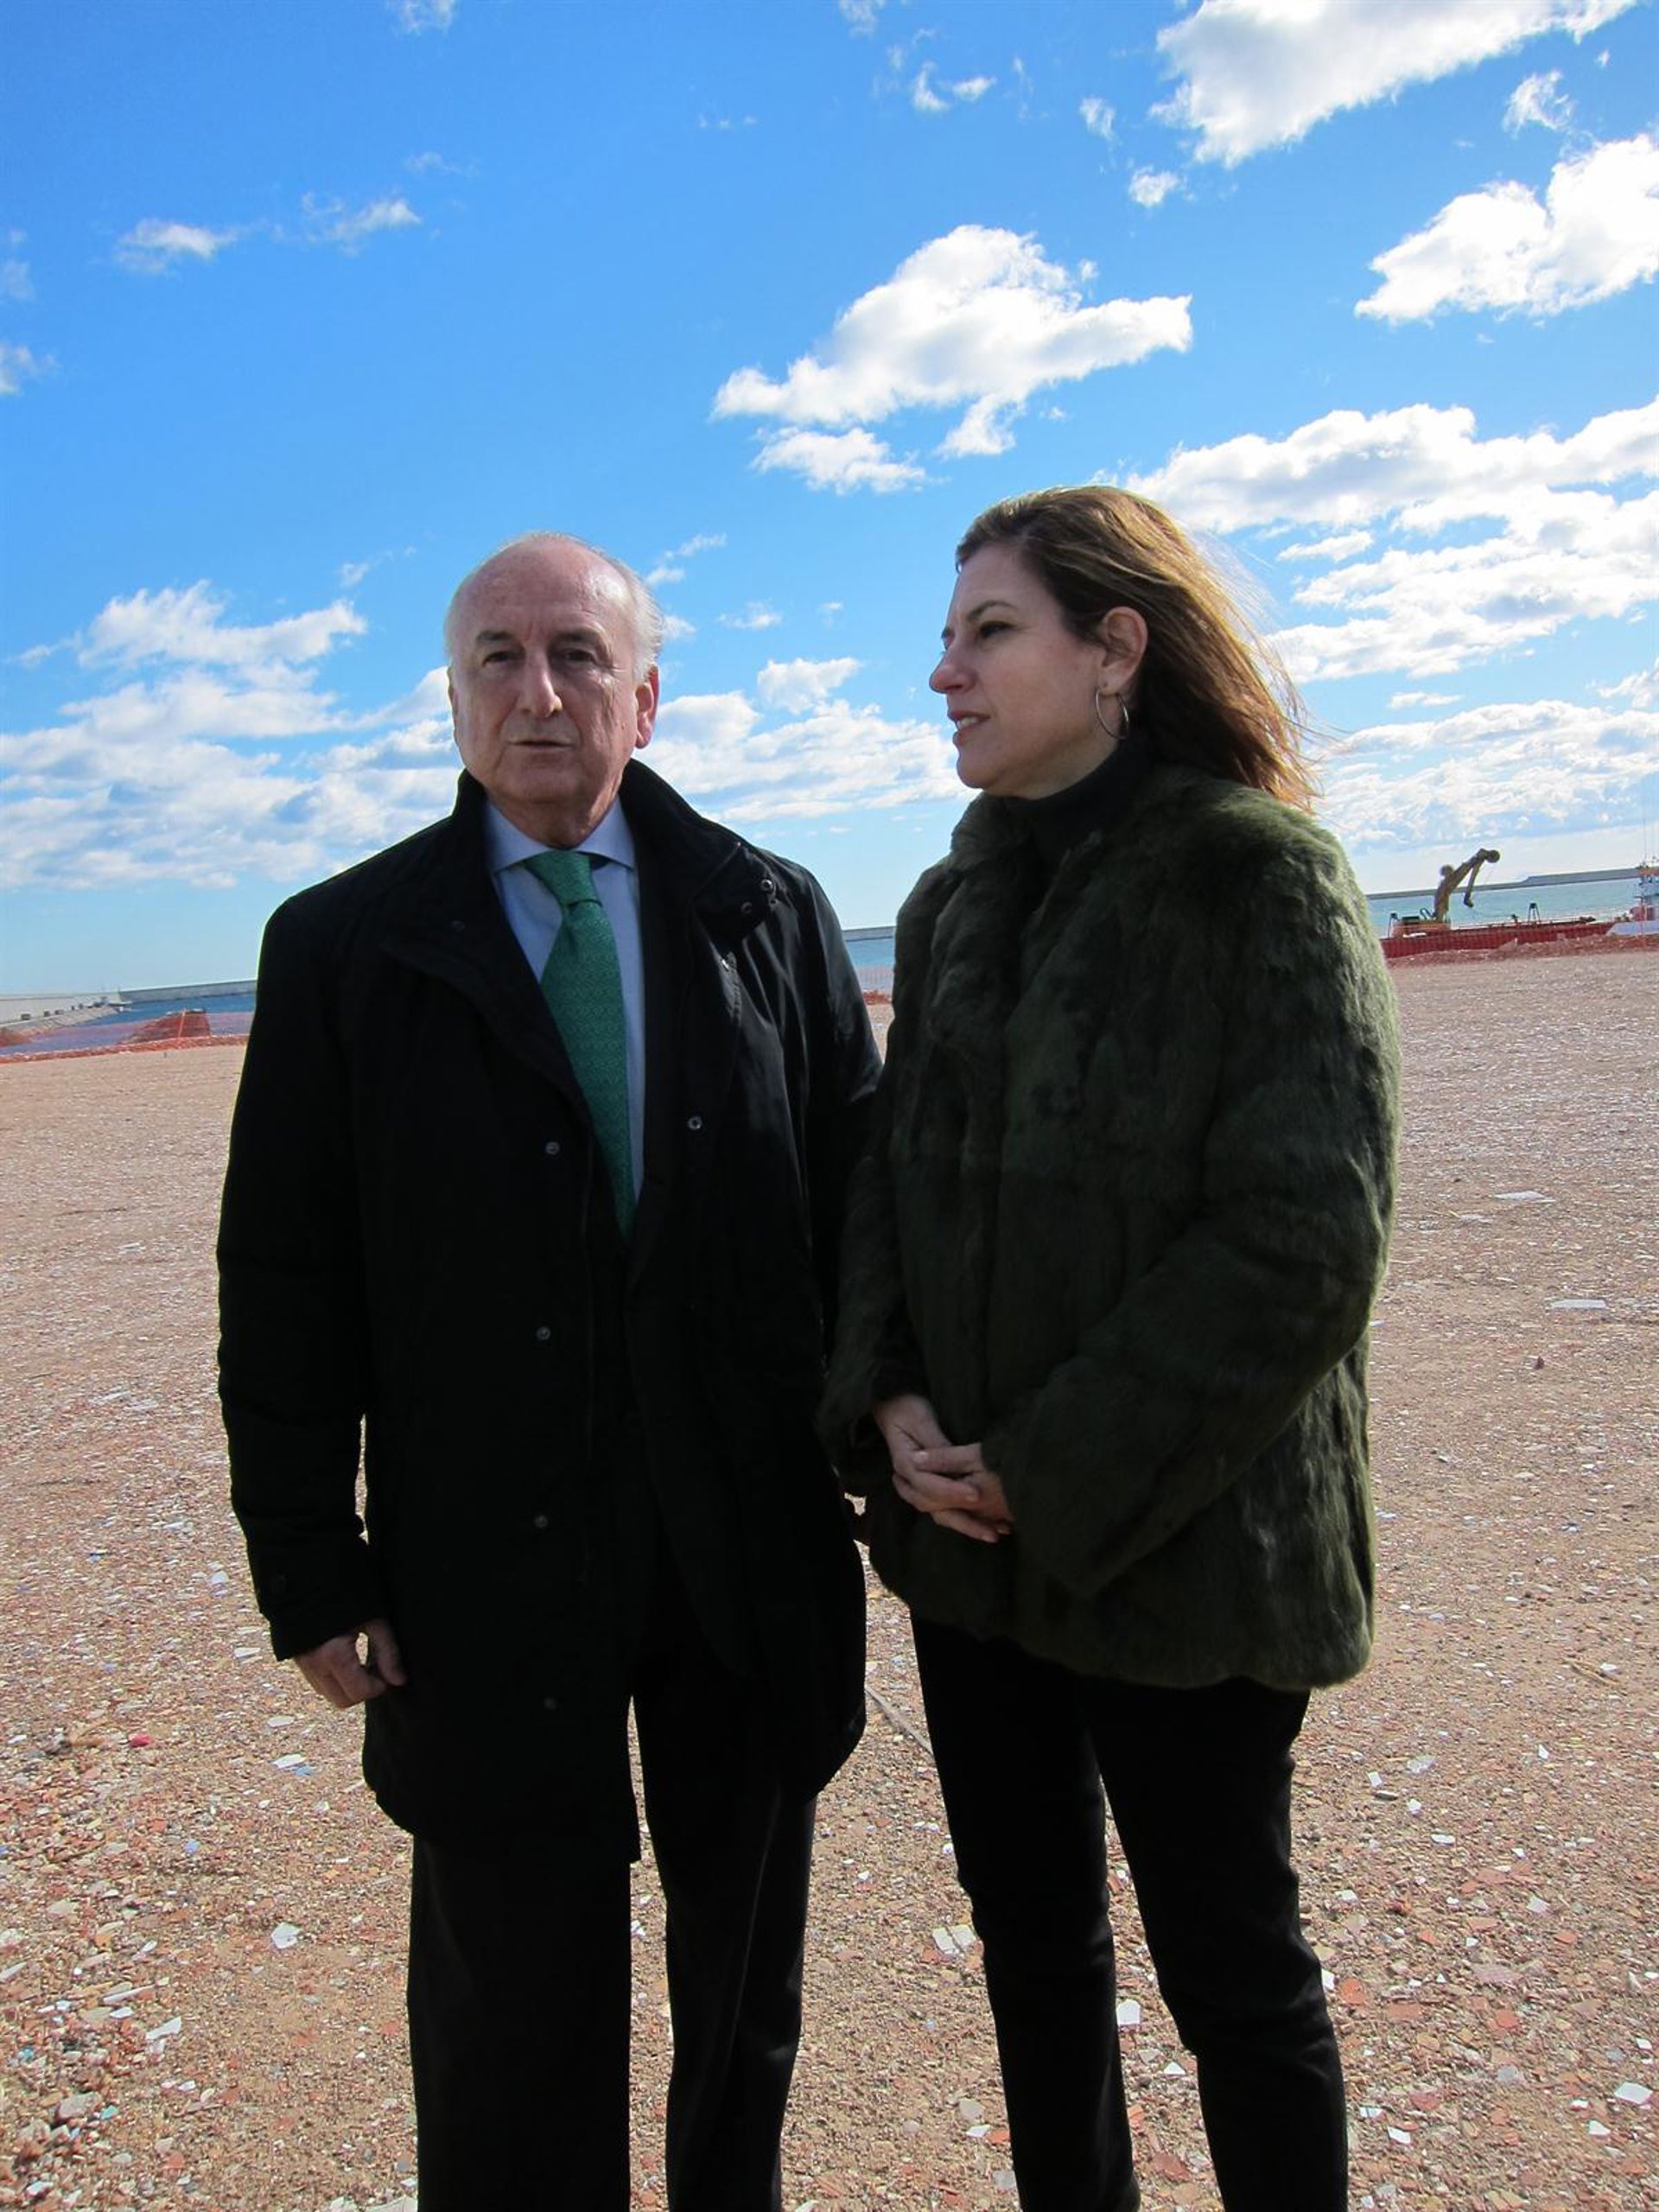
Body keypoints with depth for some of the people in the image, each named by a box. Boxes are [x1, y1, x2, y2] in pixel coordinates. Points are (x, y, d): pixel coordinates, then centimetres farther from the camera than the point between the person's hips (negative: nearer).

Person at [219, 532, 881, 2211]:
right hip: (492, 1569, -2)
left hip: (750, 1548, 3)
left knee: (747, 1980, 23)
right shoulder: (343, 946, -3)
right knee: (516, 2016, 15)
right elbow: (284, 1287, -3)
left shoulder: (772, 917, 2)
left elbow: (859, 1202, 4)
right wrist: (311, 1572, -5)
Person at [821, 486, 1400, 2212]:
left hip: (1176, 1541, -6)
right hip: (970, 1538, 6)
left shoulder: (1263, 878, -12)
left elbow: (1306, 1245, -19)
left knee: (1230, 1968, 12)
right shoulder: (957, 904, 8)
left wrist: (1057, 1473, -17)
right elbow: (889, 1180, 10)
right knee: (1028, 1928, 21)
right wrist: (888, 1400, -7)